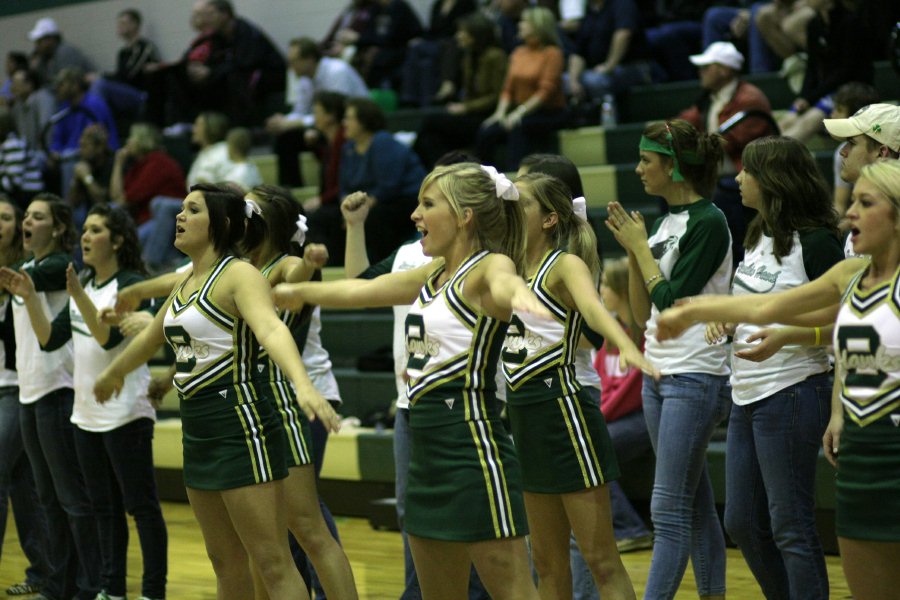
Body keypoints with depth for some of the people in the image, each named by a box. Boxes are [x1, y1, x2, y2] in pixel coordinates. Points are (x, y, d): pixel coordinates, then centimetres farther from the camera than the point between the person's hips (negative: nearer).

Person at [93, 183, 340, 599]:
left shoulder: (238, 274, -12)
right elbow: (152, 336, 31)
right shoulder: (189, 280, 13)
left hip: (240, 425, -9)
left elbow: (272, 330, -32)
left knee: (272, 563, -9)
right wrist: (112, 374, 47)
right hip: (199, 429, 9)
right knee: (226, 563, 15)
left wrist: (303, 386, -49)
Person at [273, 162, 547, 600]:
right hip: (429, 448, 9)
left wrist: (517, 294, -60)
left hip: (473, 446, -9)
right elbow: (359, 290, 29)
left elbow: (504, 282, -37)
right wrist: (297, 291, 42)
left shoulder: (489, 266, -11)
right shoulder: (434, 277, 14)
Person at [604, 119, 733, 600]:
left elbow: (671, 301, -17)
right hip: (658, 375, 9)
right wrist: (632, 250, 1)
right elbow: (644, 313, 11)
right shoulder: (664, 223, 12)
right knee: (697, 508, 11)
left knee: (669, 510, -9)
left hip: (695, 379, -9)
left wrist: (640, 246, -8)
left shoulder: (708, 223, -12)